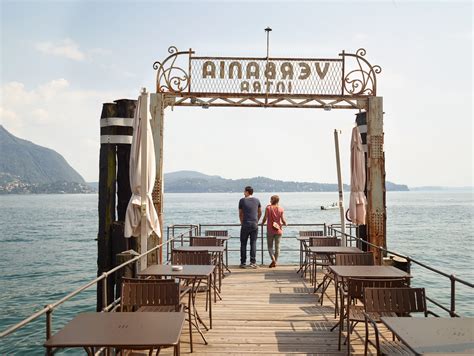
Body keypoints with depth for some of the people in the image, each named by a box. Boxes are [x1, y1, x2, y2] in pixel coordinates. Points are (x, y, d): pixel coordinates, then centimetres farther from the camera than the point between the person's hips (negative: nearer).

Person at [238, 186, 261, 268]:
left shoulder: (242, 200, -2)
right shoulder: (257, 200, 6)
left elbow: (240, 214, 5)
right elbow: (260, 213, 16)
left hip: (245, 225, -2)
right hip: (254, 225, 2)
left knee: (243, 243, 6)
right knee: (253, 243, 5)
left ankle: (243, 263, 7)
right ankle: (253, 262, 0)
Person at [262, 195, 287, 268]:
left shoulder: (268, 208, -6)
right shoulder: (281, 209, -2)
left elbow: (265, 218, -5)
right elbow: (283, 220, -4)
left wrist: (262, 223, 16)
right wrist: (285, 224, 19)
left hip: (270, 231, -2)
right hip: (278, 230, 2)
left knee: (270, 246, 8)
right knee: (277, 247, 10)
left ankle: (273, 259, -13)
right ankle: (275, 262, 13)